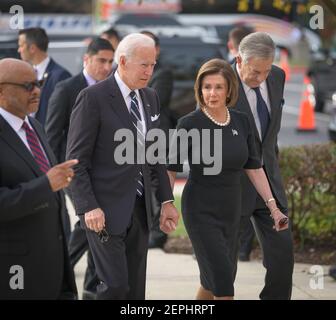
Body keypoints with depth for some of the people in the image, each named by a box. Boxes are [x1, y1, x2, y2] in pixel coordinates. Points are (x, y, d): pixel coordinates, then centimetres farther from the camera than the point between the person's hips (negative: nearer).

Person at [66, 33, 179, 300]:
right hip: (106, 209, -7)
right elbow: (77, 160, -11)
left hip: (140, 208, 7)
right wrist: (88, 207, -18)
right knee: (115, 286, -11)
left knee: (135, 288, 8)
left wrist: (167, 200, 12)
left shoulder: (150, 98, 11)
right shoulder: (93, 98, -10)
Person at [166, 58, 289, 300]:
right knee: (223, 279, -11)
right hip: (201, 212, -5)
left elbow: (253, 168, 7)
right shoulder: (189, 124, -13)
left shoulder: (241, 122, 0)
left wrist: (273, 206, 2)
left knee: (214, 278, 13)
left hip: (231, 211, 5)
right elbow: (171, 169, -7)